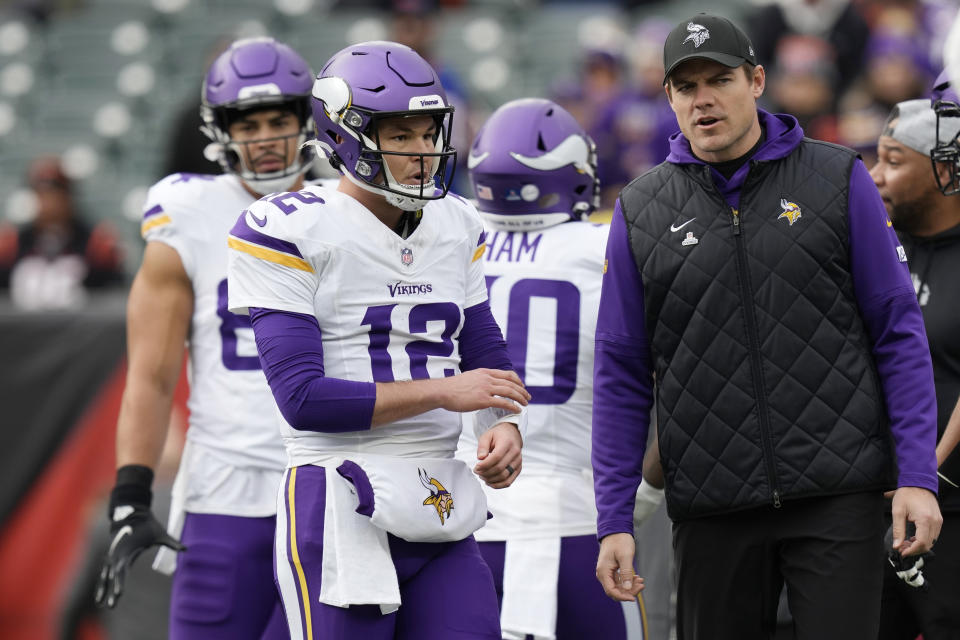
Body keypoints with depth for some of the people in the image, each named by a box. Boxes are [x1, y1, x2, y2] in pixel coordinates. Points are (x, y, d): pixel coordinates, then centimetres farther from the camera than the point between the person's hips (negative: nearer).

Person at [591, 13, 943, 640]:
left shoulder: (838, 180, 3)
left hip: (838, 495, -2)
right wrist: (614, 520, 4)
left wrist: (916, 477, -5)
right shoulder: (642, 211, 7)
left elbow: (898, 334, 3)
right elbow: (622, 374, 9)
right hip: (712, 511, 2)